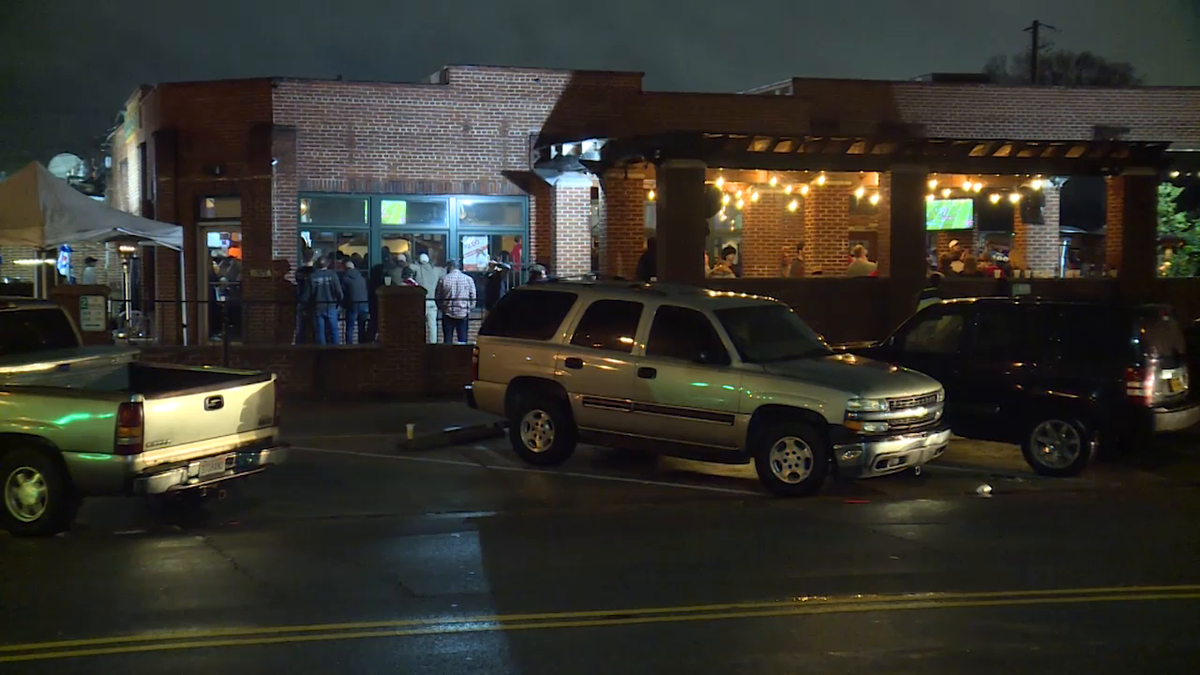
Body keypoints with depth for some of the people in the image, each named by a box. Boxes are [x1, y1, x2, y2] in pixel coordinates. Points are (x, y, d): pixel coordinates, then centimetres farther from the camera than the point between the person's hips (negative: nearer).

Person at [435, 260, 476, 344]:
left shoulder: (443, 280, -3)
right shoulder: (469, 279, 0)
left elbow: (437, 297, 3)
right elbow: (473, 298, 3)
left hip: (448, 314, -1)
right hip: (463, 314, 1)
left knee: (447, 341, 5)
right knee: (463, 339, 5)